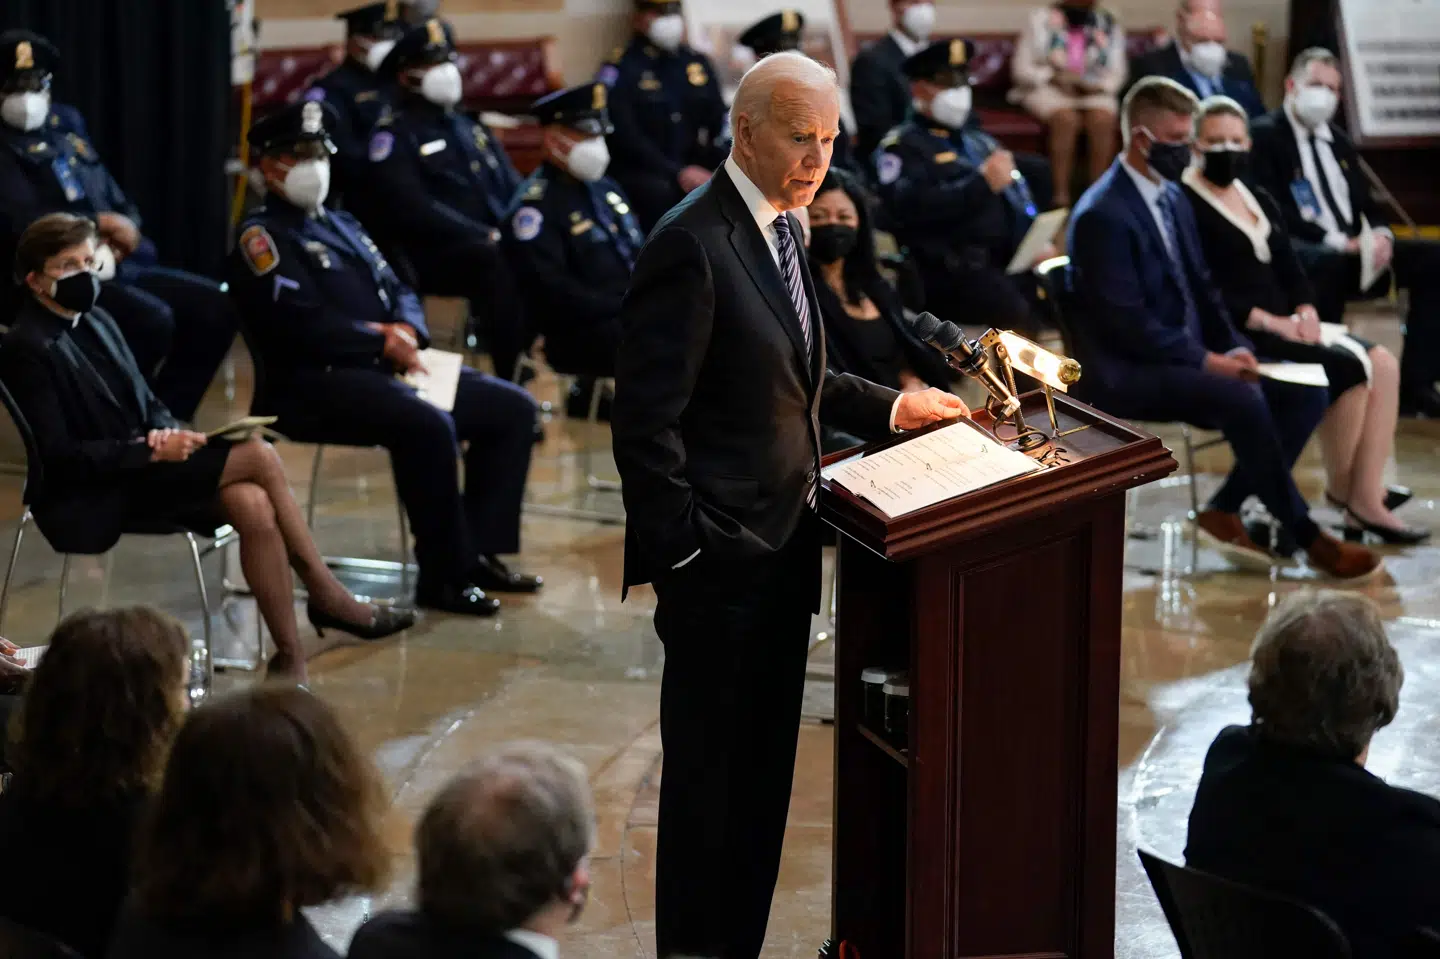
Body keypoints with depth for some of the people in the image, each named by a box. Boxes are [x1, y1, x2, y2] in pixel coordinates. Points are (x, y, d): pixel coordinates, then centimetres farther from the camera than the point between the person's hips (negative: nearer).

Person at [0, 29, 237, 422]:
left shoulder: (66, 122, 17)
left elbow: (114, 198, 20)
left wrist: (123, 230, -4)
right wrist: (104, 224, -11)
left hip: (113, 265, 8)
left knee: (215, 306, -4)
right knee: (151, 320, -31)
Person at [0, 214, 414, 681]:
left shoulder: (95, 322, 13)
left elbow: (147, 405, 18)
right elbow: (59, 456, -18)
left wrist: (166, 432, -7)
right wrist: (152, 450, -23)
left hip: (138, 468, 8)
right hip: (93, 502, -8)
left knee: (255, 506, -21)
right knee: (258, 455, -19)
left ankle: (290, 656, -15)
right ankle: (326, 594, -9)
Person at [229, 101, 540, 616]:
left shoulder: (343, 226, 24)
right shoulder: (261, 238, -4)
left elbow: (399, 291, 19)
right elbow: (301, 324, -17)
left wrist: (406, 331, -5)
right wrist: (383, 339, -13)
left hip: (382, 367, 9)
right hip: (314, 383, -9)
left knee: (512, 408, -1)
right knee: (428, 425, -35)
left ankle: (479, 550, -1)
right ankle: (443, 575, -24)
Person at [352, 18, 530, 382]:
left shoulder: (473, 130, 24)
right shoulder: (393, 136, 0)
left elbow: (516, 192, 18)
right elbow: (414, 209, -13)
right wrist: (483, 236, -20)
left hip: (494, 242, 6)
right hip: (429, 256, -6)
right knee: (497, 261, -36)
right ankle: (510, 377, -34)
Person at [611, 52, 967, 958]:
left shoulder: (781, 228, 9)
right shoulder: (692, 245, -19)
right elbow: (645, 421, -19)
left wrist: (890, 407, 12)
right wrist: (684, 549, -18)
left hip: (784, 545, 9)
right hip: (720, 563, -9)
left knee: (765, 772, 15)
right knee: (708, 779, 3)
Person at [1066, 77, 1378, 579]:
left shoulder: (1174, 198, 12)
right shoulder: (1102, 216, -17)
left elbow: (1201, 288, 17)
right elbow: (1127, 324, -21)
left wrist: (1234, 347, -1)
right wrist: (1208, 360, -19)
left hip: (1186, 356, 9)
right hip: (1126, 374, -9)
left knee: (1305, 392, -5)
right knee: (1243, 400, -31)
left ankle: (1224, 512, -3)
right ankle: (1306, 536, -18)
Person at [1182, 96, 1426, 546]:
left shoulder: (1259, 201, 20)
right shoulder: (1185, 206, -7)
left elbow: (1291, 271, 17)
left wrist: (1305, 311, -5)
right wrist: (1268, 321, -21)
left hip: (1282, 328, 8)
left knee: (1383, 363, -12)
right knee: (1349, 369, -23)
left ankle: (1366, 499, -13)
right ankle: (1342, 488, -4)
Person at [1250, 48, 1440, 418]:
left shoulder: (1339, 142, 23)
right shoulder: (1265, 136, -2)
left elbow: (1367, 205, 20)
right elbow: (1275, 212, -13)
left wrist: (1380, 235, -5)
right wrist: (1336, 241, -21)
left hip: (1353, 250, 8)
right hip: (1298, 255, -8)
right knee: (1329, 264, -42)